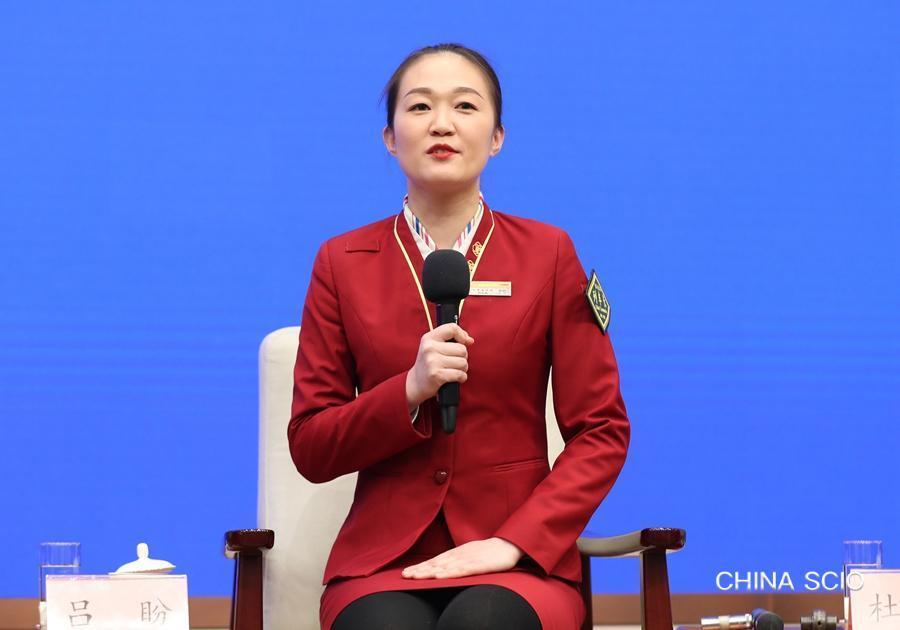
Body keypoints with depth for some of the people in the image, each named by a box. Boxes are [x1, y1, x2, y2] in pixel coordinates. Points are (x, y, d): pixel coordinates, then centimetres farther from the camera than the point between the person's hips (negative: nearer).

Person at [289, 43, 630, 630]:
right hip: (383, 556, 0)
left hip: (518, 557, 0)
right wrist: (410, 393, -13)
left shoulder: (548, 252, 6)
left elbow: (602, 432, 3)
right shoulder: (342, 263, 8)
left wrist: (513, 542, -10)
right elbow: (310, 449, 6)